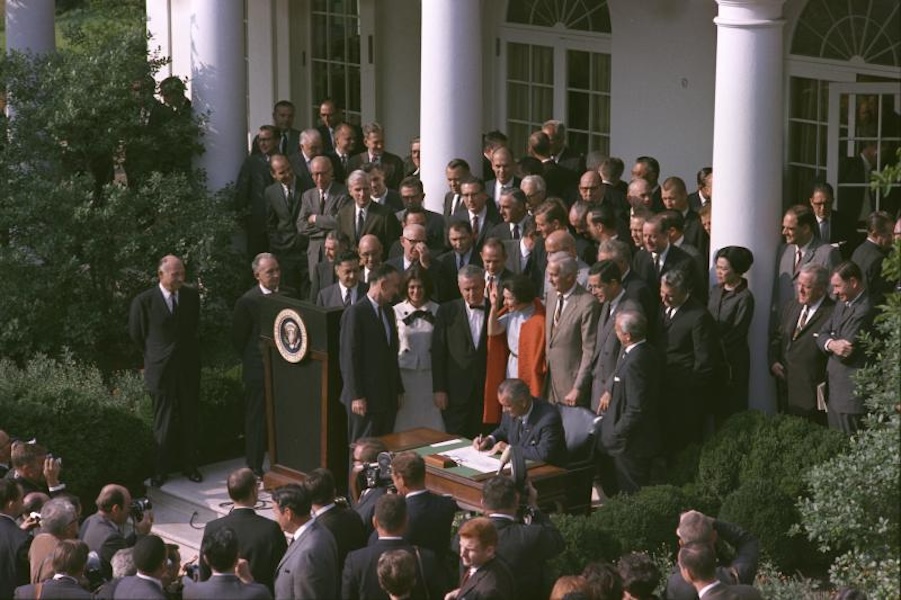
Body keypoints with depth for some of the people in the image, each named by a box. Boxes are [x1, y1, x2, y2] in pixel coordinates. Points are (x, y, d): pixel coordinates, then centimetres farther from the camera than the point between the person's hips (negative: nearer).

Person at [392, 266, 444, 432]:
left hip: (429, 373, 0)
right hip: (404, 373, 0)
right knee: (404, 425, 3)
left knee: (431, 425, 1)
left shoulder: (437, 311, 0)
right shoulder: (396, 312, -1)